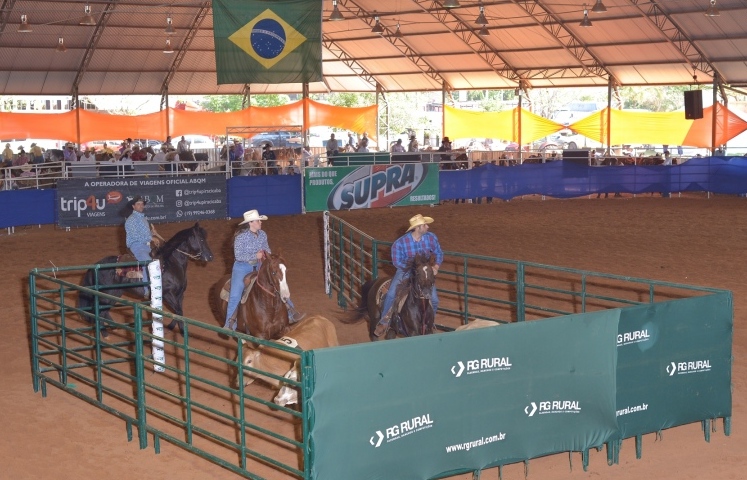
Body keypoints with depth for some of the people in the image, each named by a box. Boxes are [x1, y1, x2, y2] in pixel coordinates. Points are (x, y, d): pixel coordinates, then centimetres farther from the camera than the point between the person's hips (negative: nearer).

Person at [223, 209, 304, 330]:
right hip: (242, 267, -5)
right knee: (235, 296, -16)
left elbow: (267, 251, 11)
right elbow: (238, 256, -19)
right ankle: (229, 324, -5)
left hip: (258, 267, 5)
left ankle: (291, 313, 13)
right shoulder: (241, 236, -17)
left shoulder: (262, 234, 0)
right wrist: (255, 255, -23)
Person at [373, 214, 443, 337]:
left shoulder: (431, 238, -12)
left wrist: (436, 267, -12)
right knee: (391, 294, -22)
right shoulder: (400, 243, -21)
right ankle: (384, 322, -2)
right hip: (405, 271, -3)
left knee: (434, 300, -9)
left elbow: (439, 253, 4)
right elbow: (397, 261, -13)